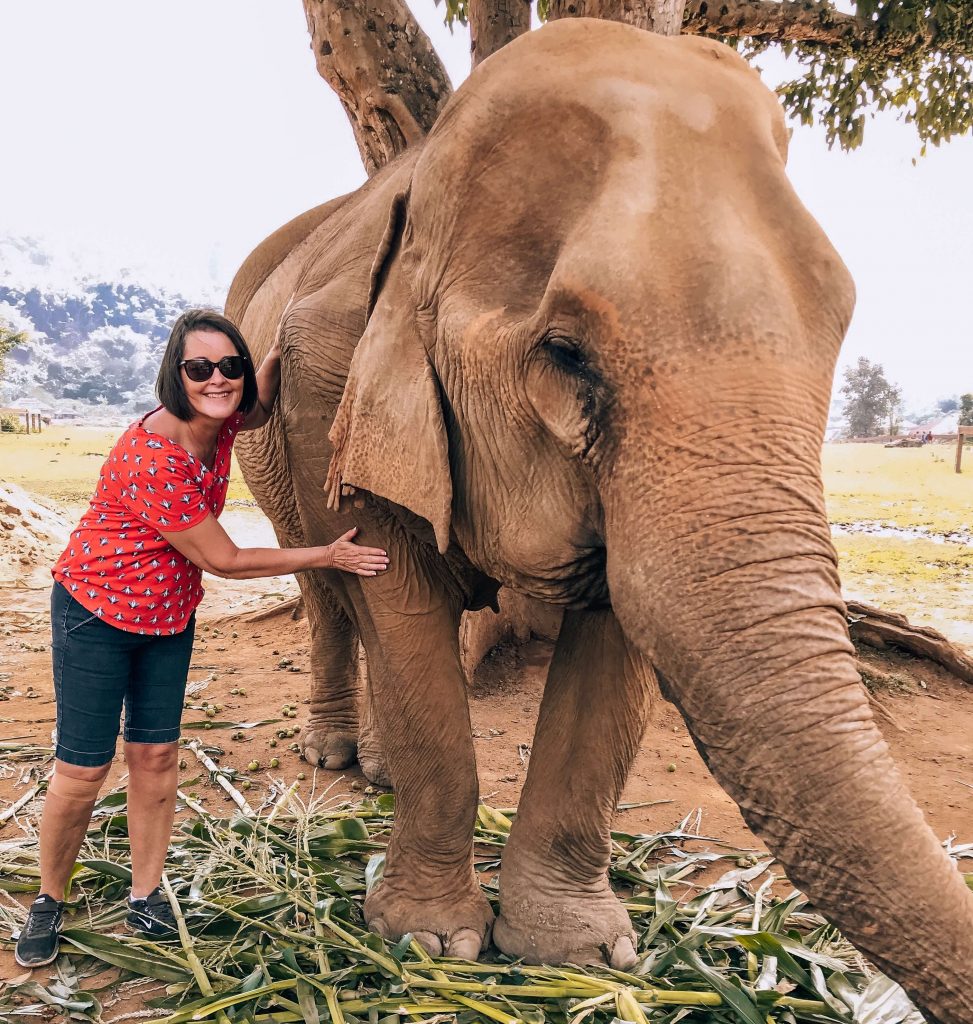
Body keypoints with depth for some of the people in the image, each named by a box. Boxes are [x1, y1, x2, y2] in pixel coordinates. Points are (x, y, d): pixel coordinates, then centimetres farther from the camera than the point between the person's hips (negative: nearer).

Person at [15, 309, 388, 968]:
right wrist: (327, 557, -18)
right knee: (84, 770, 2)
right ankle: (49, 902, 25)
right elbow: (225, 561, -24)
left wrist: (286, 344, -1)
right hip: (96, 616, -6)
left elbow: (260, 409, 18)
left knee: (157, 755, 9)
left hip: (171, 618, 7)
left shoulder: (218, 424, -9)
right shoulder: (153, 458, -32)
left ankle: (147, 898, 23)